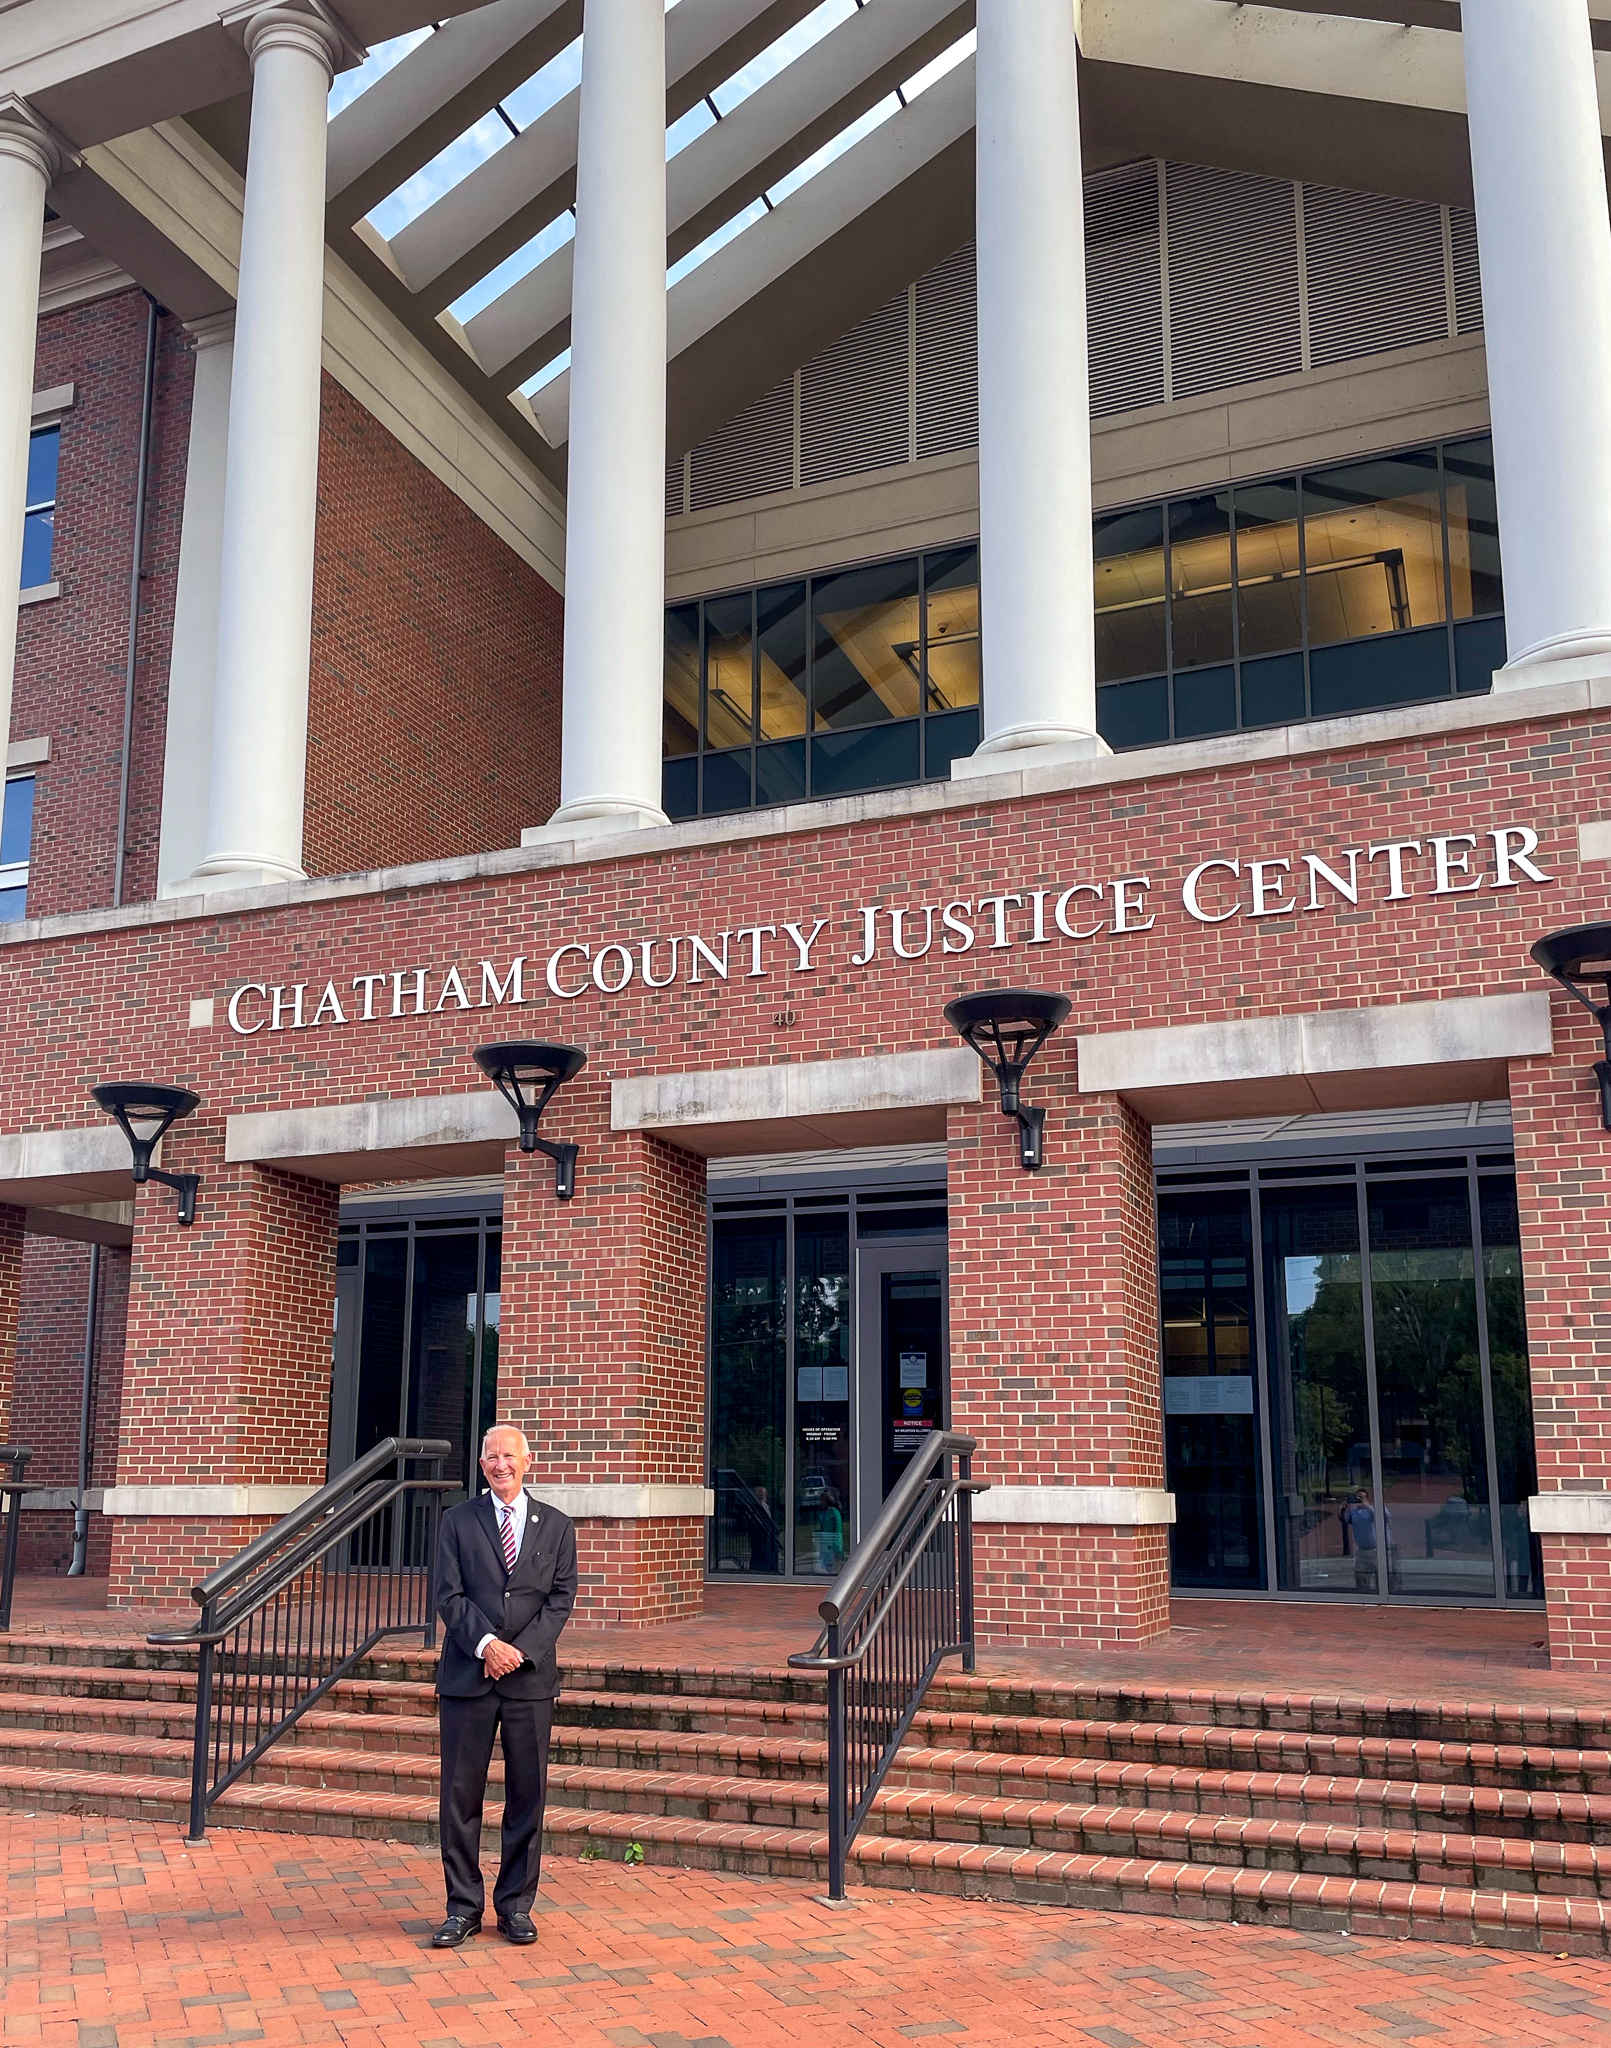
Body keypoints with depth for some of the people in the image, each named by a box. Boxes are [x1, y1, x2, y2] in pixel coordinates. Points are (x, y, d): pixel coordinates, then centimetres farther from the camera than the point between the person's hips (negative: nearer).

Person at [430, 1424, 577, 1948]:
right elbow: (447, 1594, -2)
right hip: (467, 1676, -1)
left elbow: (561, 1598, 3)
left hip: (531, 1677, 1)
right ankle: (463, 1907, 15)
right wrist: (486, 1643, -15)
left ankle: (516, 1906, 17)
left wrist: (520, 1650, -10)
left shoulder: (556, 1526, 8)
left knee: (527, 1796, 5)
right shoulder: (458, 1520, 5)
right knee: (460, 1795, 3)